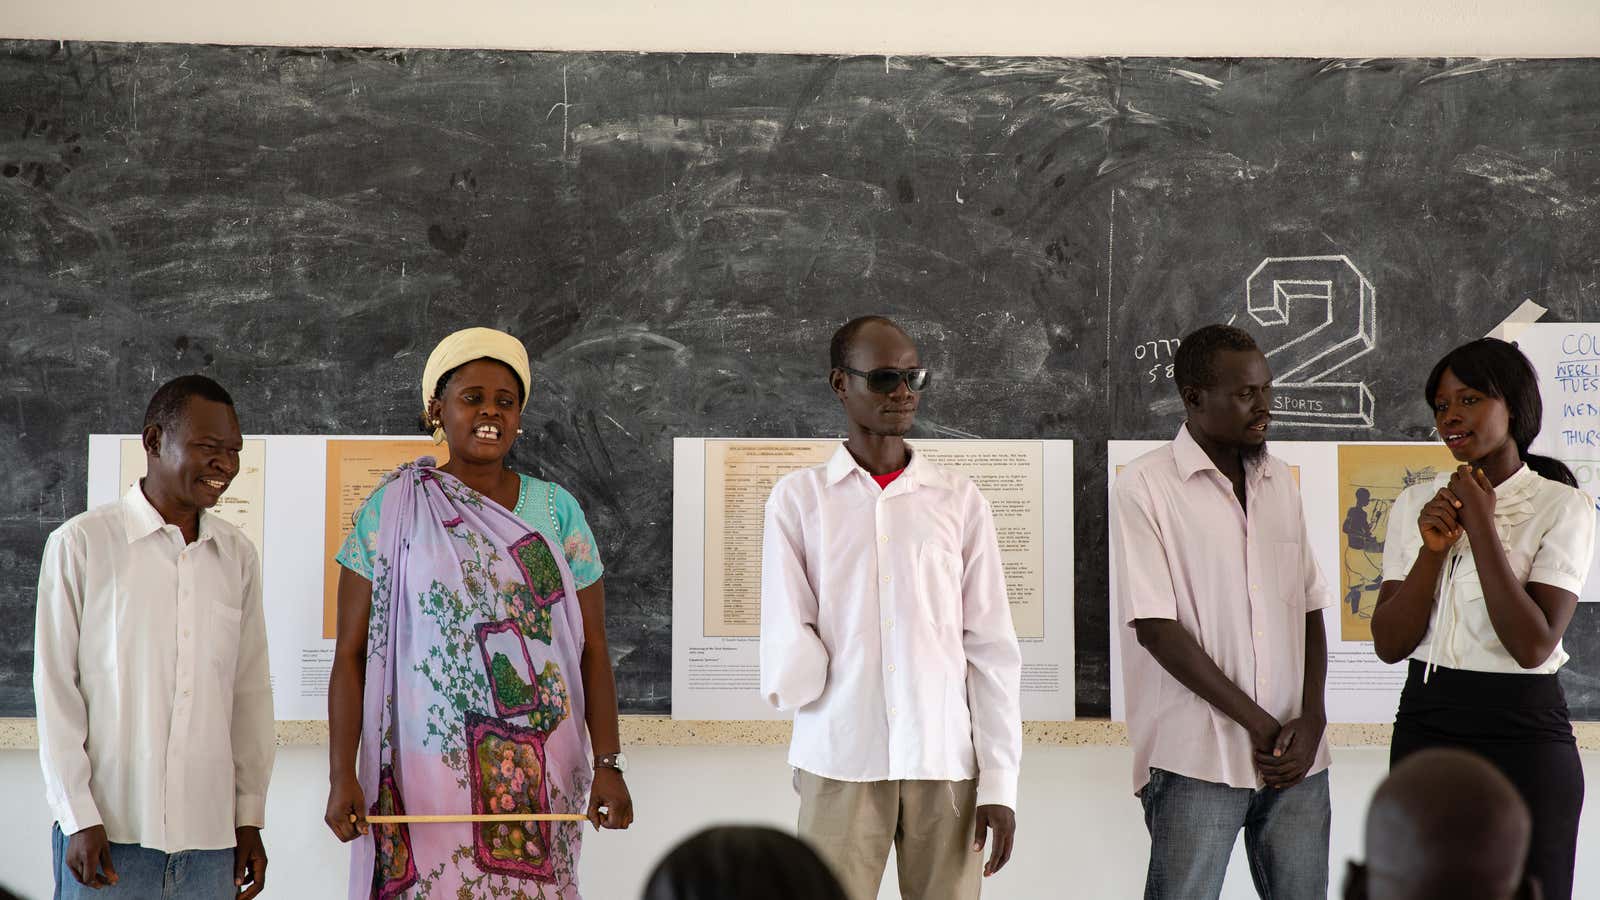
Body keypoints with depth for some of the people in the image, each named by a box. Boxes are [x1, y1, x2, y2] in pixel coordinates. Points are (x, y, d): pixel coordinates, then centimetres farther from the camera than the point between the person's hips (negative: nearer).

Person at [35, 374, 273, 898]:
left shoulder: (238, 556, 9)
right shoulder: (82, 544, -3)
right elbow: (55, 689, -3)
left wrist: (250, 816, 10)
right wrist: (79, 818, -6)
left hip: (210, 837, 4)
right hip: (107, 835, -3)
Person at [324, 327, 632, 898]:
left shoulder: (556, 510, 7)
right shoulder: (391, 511, 2)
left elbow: (592, 648, 5)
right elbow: (351, 653, 0)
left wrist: (608, 765, -5)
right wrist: (342, 777, -9)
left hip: (538, 779, 2)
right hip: (424, 775, -1)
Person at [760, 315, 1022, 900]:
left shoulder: (959, 501, 6)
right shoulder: (799, 497, 4)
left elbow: (992, 650, 4)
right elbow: (786, 638, 0)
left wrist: (999, 781, 0)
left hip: (946, 763, 1)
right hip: (839, 764, -1)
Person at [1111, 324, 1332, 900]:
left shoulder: (1279, 480, 12)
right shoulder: (1145, 485, -6)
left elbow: (1310, 611, 13)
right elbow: (1156, 628, -11)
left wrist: (1311, 720, -2)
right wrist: (1260, 724, -10)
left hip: (1296, 760, 5)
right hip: (1196, 761, -5)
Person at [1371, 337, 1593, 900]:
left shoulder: (1562, 506, -6)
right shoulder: (1416, 505, 6)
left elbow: (1533, 646, -16)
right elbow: (1388, 644, 0)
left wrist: (1482, 527, -16)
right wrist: (1433, 549, -13)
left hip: (1522, 732, -4)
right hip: (1424, 726, 4)